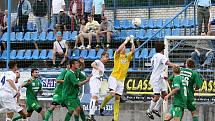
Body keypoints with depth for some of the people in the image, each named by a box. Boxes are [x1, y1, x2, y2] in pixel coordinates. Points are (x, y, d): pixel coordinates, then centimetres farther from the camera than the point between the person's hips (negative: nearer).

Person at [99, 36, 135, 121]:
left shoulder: (128, 57, 11)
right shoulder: (117, 55, -1)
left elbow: (133, 51, -5)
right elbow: (118, 50, -21)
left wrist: (132, 42, -9)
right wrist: (126, 41, -19)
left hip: (121, 80, 5)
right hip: (114, 78, -5)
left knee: (117, 98, 4)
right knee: (112, 93, -25)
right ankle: (102, 107, -1)